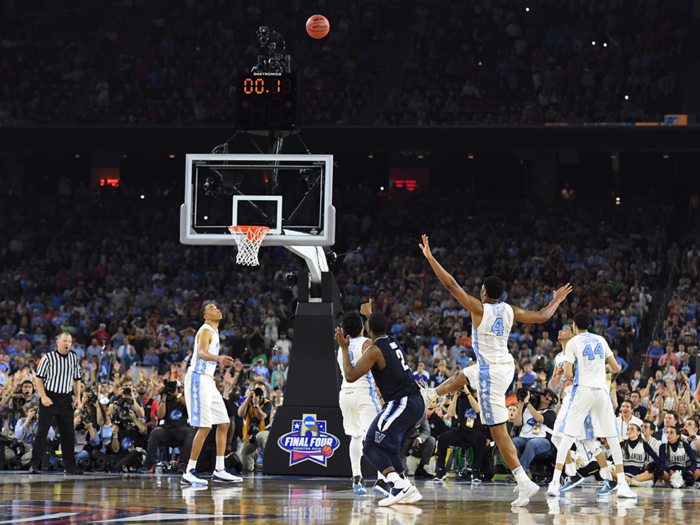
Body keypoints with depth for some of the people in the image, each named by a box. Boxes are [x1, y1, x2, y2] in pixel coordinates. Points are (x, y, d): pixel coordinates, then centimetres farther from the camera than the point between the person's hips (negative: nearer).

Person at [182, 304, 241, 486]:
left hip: (207, 381, 10)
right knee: (204, 427, -14)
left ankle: (219, 471, 10)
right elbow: (201, 353, -33)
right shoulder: (206, 331, -13)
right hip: (198, 380, -10)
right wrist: (218, 358, -52)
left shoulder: (214, 332, 18)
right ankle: (189, 472, -11)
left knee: (224, 423, 8)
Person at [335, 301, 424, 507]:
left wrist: (344, 348, -5)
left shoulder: (374, 350, -13)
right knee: (387, 447, 20)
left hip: (400, 404, -9)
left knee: (372, 446, -10)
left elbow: (350, 376, -14)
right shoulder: (393, 342, 13)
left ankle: (399, 485, -27)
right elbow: (381, 330, 40)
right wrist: (370, 314, 55)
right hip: (416, 402, 9)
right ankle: (408, 491, 14)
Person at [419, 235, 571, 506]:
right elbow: (542, 316, 10)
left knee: (499, 432, -8)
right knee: (463, 374, 37)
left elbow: (451, 285, -16)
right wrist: (556, 301, 30)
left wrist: (430, 258, -12)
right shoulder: (510, 310, 2)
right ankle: (429, 395, 66)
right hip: (506, 365, 8)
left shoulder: (479, 308, -13)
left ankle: (525, 484, -15)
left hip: (491, 373, -8)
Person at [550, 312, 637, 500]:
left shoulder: (573, 342, 0)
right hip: (602, 390, 3)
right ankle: (622, 485, 0)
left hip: (582, 390, -3)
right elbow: (616, 368, 14)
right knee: (612, 437, 6)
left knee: (568, 436, 1)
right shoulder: (601, 340, 13)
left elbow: (567, 374, -8)